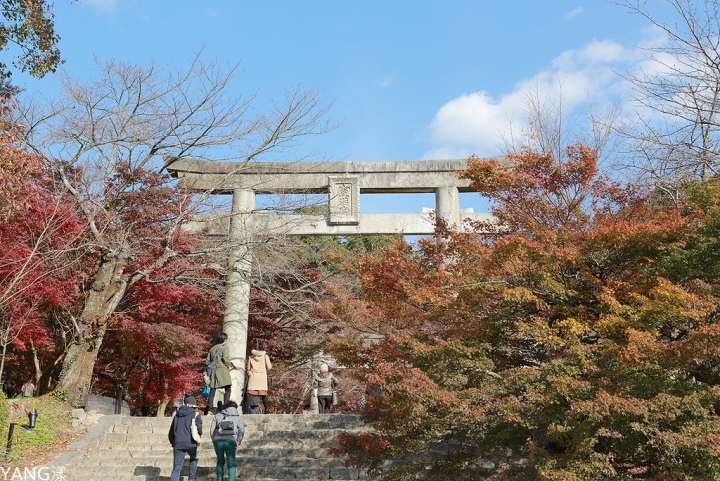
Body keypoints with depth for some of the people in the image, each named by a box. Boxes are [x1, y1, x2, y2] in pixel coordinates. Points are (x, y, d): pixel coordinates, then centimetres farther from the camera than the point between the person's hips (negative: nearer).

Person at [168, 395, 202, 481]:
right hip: (190, 443, -3)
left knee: (176, 468, 3)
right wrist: (198, 437, 12)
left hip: (178, 444, 3)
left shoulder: (177, 415, 18)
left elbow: (171, 433, 20)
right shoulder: (195, 414, 4)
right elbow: (199, 429, -9)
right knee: (193, 459, 25)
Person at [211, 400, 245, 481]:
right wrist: (238, 442, 4)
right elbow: (241, 430, 0)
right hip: (230, 442, -2)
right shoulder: (238, 417, 16)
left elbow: (212, 430, 12)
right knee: (231, 463, 4)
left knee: (220, 461, 20)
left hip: (218, 441, 2)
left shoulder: (218, 415, 20)